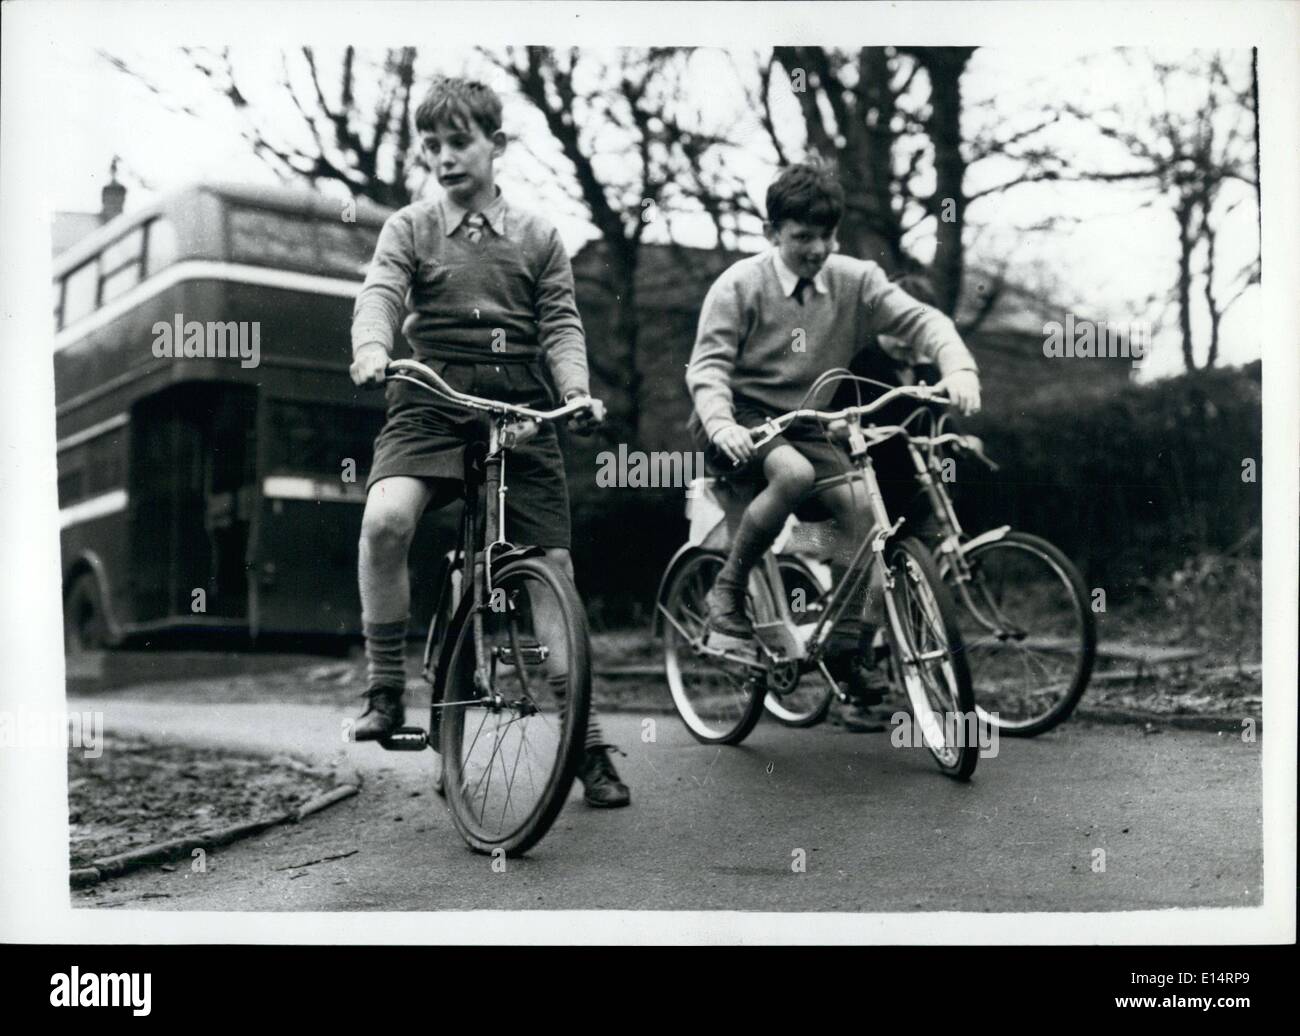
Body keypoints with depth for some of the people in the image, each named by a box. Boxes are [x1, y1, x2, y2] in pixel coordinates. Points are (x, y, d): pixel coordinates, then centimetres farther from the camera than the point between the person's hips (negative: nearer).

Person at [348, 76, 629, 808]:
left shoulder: (538, 237, 14)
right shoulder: (410, 229, 10)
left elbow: (562, 325, 6)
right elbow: (380, 295, -7)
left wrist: (577, 390, -14)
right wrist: (372, 350, -30)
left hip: (521, 405, 1)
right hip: (433, 400, -1)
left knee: (555, 568, -2)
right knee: (386, 519, -30)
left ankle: (589, 745, 10)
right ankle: (386, 691, -12)